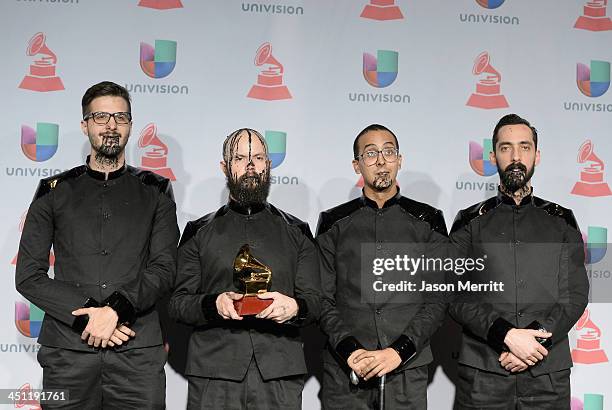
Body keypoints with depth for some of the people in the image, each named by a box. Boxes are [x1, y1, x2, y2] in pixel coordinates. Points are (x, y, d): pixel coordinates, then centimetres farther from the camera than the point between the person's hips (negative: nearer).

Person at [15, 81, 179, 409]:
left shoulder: (155, 191, 11)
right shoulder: (55, 192, 10)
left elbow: (164, 268, 1)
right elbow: (28, 275, 3)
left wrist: (117, 309, -14)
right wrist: (86, 315, -9)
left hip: (138, 350, 0)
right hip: (68, 348, 0)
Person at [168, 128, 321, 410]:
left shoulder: (296, 232, 12)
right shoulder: (199, 232, 11)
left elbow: (314, 300, 8)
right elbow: (177, 303, 7)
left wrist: (294, 306, -14)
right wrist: (212, 304, -13)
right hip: (214, 372, 0)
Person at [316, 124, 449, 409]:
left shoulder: (427, 220, 6)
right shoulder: (334, 223, 8)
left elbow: (439, 298, 1)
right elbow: (323, 298, 4)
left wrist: (398, 351, -10)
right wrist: (349, 350, -10)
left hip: (407, 367, 0)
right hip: (345, 368, 0)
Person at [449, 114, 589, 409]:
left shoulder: (561, 221, 9)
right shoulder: (470, 222, 6)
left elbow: (576, 295, 2)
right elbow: (455, 295, -3)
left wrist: (536, 339, -13)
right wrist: (507, 335, -15)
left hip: (548, 372, 1)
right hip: (482, 371, -1)